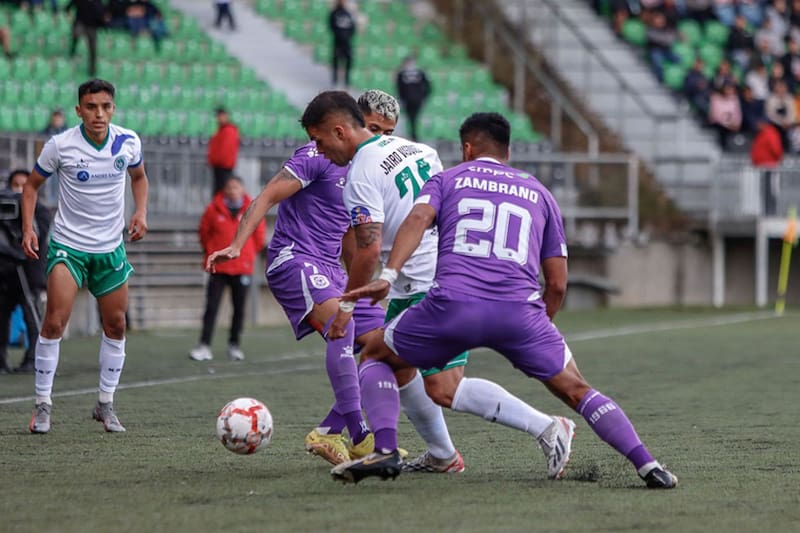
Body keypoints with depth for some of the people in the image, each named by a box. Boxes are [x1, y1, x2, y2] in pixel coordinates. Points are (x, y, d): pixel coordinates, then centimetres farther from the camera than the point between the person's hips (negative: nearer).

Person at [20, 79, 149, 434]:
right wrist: (28, 228, -12)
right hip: (68, 245, -4)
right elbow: (32, 185, 0)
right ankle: (43, 404, -5)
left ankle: (106, 405, 21)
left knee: (116, 325, 7)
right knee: (54, 322, -15)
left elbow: (139, 177, 15)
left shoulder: (128, 142, -6)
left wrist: (141, 211, -2)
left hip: (111, 248, 4)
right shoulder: (60, 145, -14)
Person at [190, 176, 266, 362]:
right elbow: (204, 231, 10)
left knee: (239, 309, 6)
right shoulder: (214, 209, -2)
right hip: (218, 267, -1)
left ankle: (234, 345, 16)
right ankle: (204, 346, -7)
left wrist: (250, 253, 9)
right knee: (211, 307, -5)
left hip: (242, 268, 1)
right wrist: (211, 252, 9)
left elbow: (259, 234, 10)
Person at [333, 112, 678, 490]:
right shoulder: (538, 193, 27)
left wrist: (388, 275, -13)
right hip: (520, 309, 1)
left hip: (453, 303, -1)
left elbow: (418, 218, -2)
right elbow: (557, 283, 23)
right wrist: (540, 327, 37)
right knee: (576, 391, 13)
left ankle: (385, 451, -1)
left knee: (376, 357, 20)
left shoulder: (447, 179, 22)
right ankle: (647, 465, -3)